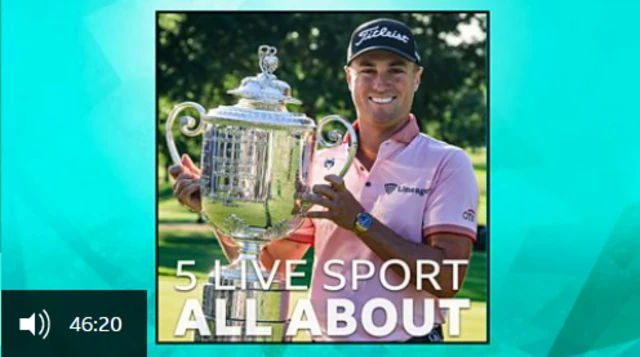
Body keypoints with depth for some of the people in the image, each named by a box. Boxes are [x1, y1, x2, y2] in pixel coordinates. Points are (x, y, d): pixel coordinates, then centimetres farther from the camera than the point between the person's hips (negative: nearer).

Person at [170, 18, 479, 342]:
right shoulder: (320, 165, 6)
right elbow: (267, 262, 5)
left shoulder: (447, 164, -6)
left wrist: (360, 221, -20)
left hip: (407, 342, -3)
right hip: (326, 341, 4)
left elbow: (446, 280, -16)